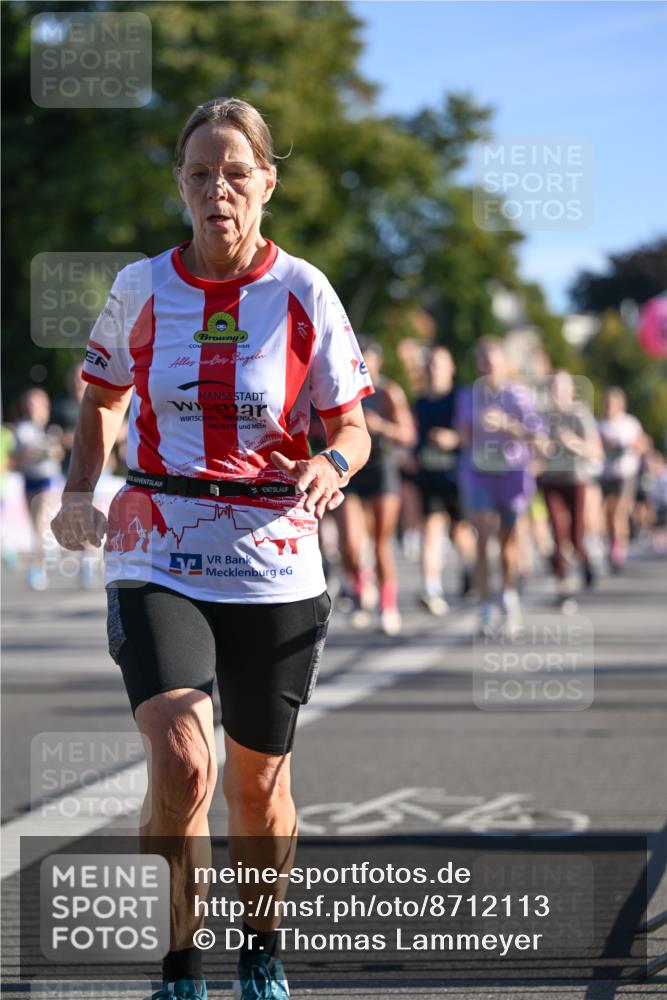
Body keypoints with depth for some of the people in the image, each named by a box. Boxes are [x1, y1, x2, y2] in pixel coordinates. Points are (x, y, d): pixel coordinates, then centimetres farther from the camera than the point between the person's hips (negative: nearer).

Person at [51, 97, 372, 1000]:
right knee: (182, 765, -19)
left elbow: (352, 427, 3)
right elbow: (102, 400, 17)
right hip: (158, 557, 0)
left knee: (258, 782, 11)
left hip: (274, 565, 0)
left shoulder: (304, 293, -2)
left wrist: (331, 466, -19)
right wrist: (80, 492, 0)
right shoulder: (141, 288, 1)